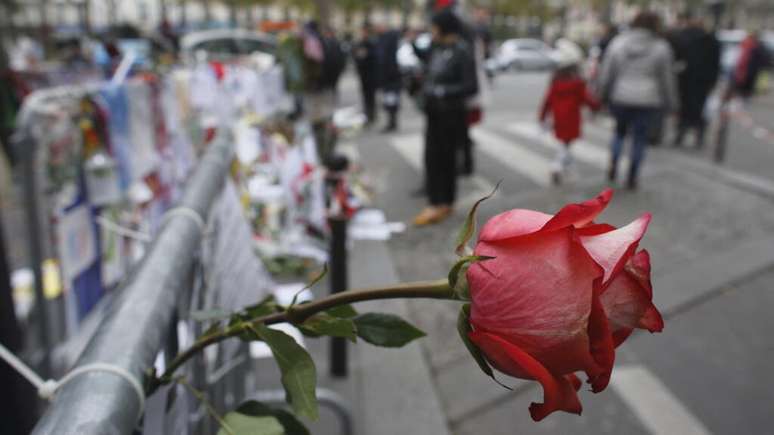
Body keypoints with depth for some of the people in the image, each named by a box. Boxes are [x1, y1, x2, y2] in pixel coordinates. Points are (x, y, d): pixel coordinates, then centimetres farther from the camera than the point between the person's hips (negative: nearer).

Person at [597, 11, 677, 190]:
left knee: (620, 130, 22)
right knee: (640, 138, 8)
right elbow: (666, 78, 2)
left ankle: (613, 164, 6)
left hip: (620, 98, 2)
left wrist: (603, 95, 10)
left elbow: (607, 73, 1)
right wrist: (670, 103, 11)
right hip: (647, 101, -1)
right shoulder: (660, 47, -3)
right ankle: (632, 178, 10)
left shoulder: (618, 43, 0)